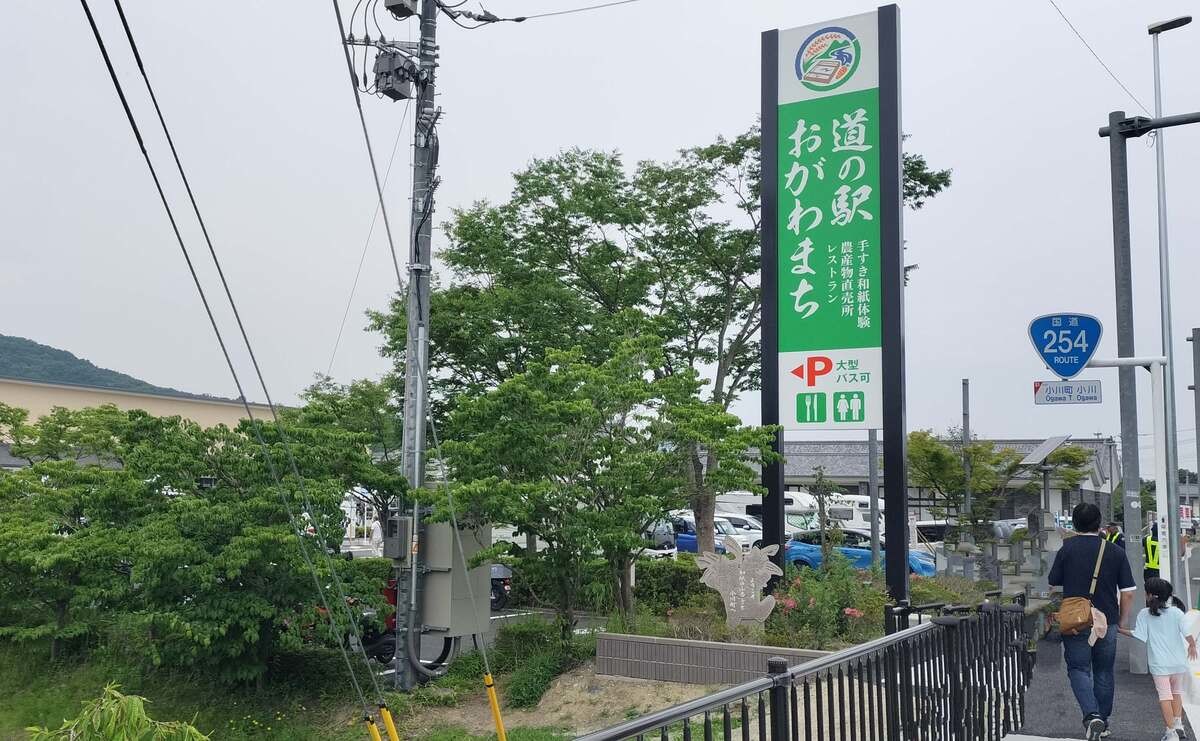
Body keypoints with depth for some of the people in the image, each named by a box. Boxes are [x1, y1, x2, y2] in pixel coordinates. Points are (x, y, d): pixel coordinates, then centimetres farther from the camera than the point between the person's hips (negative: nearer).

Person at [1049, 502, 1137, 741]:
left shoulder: (1067, 549, -8)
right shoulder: (1116, 552, -3)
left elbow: (1054, 583, 0)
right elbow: (1128, 592, -1)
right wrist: (1121, 621, 11)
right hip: (1107, 622, 3)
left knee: (1078, 669, 5)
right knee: (1104, 673, 16)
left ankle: (1092, 715, -15)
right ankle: (1103, 721, 27)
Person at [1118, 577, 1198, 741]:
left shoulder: (1144, 614, -4)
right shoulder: (1176, 612, -1)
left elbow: (1137, 634, -6)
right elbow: (1187, 632, -8)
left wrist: (1120, 629, 6)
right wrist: (1192, 646, 8)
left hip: (1159, 664, -2)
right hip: (1178, 662, 2)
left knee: (1165, 695, -1)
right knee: (1177, 692, 22)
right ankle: (1178, 723, 15)